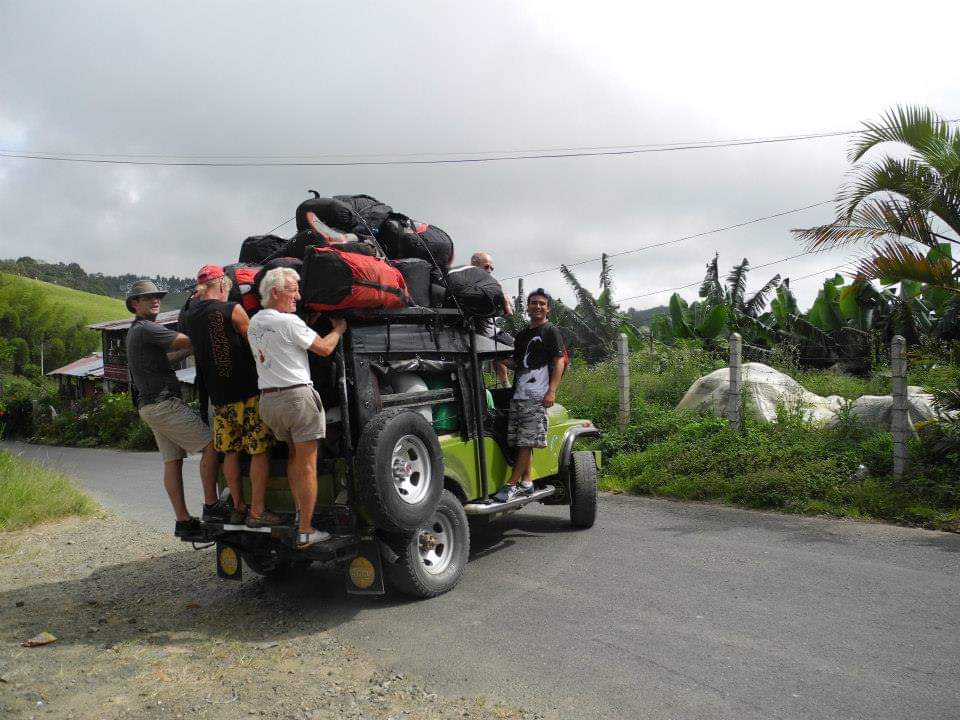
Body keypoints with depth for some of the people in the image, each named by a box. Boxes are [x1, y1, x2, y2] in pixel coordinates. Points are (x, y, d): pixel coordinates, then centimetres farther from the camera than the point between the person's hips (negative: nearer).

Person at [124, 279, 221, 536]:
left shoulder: (136, 331, 21)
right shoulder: (146, 329, -11)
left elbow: (164, 357, 27)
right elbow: (188, 341, -14)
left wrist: (190, 348, 17)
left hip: (151, 406, 10)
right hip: (164, 403, -10)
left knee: (172, 461, 7)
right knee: (210, 444, -11)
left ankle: (183, 521, 8)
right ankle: (211, 505, -9)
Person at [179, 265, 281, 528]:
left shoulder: (188, 316, 6)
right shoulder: (232, 310, -10)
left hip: (218, 397, 6)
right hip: (248, 392, -6)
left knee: (230, 452, 16)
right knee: (260, 451, 0)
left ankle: (238, 508, 23)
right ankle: (257, 512, 1)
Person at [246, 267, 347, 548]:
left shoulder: (254, 323, 12)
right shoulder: (288, 322, -13)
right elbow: (324, 348, -7)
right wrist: (339, 328, 10)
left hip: (268, 399, 8)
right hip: (296, 396, -8)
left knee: (294, 455, 22)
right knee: (307, 464, -1)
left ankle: (299, 513, 21)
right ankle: (305, 531, 2)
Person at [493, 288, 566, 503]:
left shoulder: (551, 331, 4)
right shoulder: (522, 335, 24)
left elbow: (559, 362, -4)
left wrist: (552, 391, -14)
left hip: (537, 396, -7)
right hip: (518, 394, 7)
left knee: (527, 442, -9)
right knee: (520, 441, 5)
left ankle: (512, 484, -8)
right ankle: (526, 482, 13)